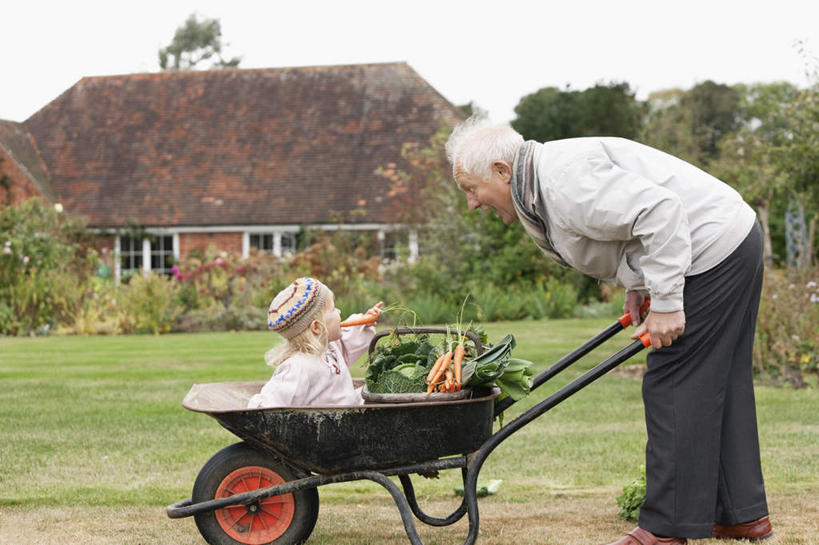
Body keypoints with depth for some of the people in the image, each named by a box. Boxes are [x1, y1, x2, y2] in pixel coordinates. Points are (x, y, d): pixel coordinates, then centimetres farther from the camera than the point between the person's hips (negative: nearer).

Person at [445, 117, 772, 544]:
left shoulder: (565, 178, -23)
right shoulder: (537, 192, 11)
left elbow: (659, 211, -29)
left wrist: (665, 302, -26)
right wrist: (636, 285, 11)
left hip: (713, 249, -11)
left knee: (674, 387, -7)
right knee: (721, 388, 15)